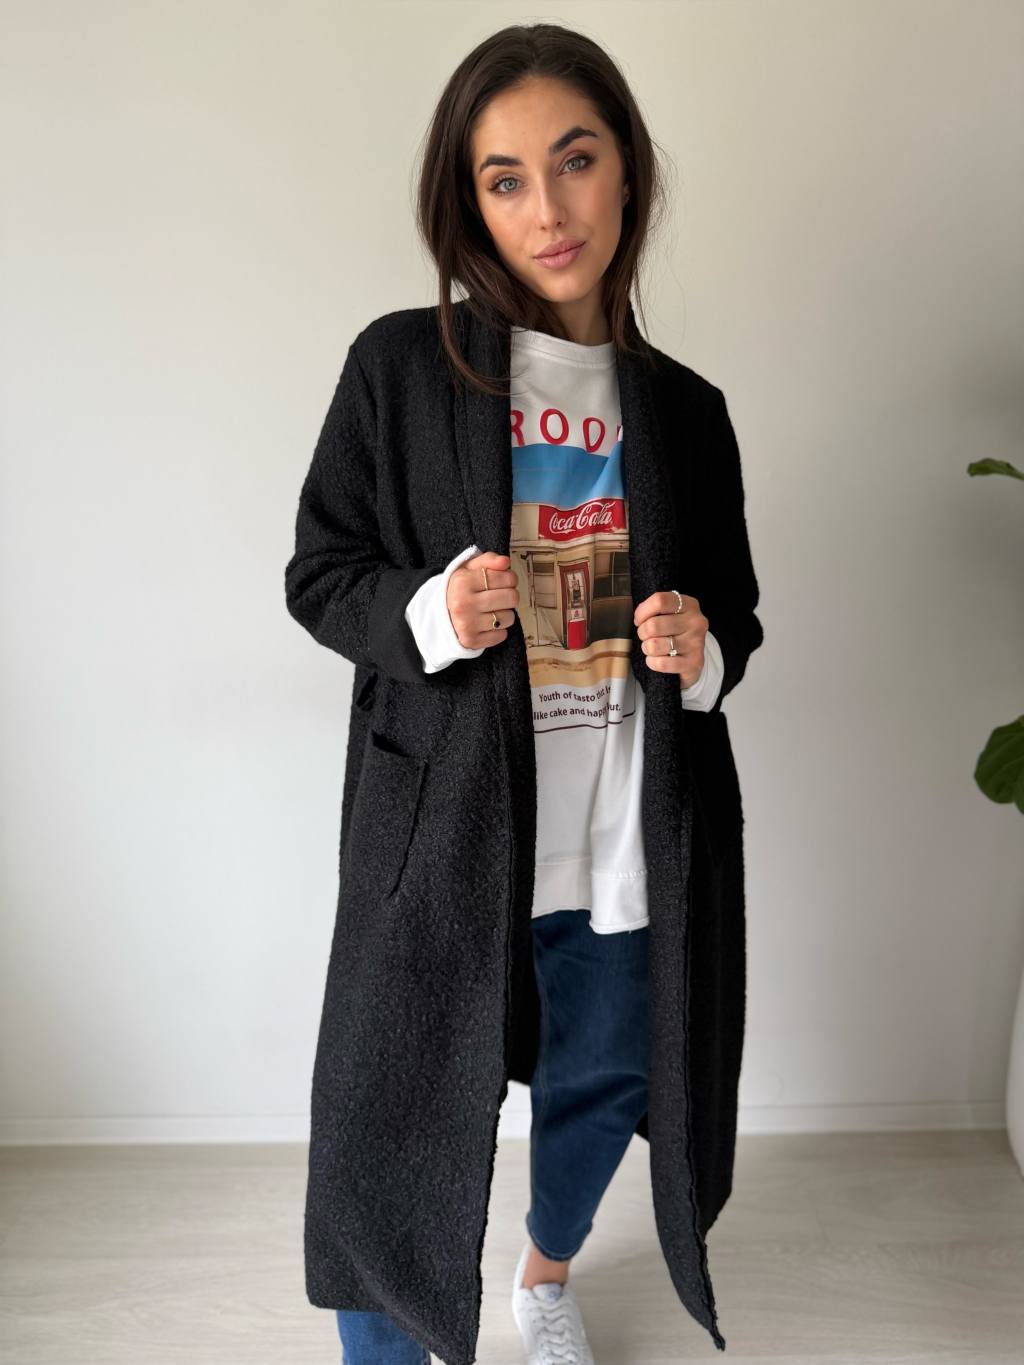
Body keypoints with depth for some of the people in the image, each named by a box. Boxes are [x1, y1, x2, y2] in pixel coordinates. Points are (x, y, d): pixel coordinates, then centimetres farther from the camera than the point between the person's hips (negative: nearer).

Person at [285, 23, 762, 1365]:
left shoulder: (684, 409, 4)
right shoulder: (402, 368, -5)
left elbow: (733, 616, 12)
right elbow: (318, 574, 0)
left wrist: (702, 651, -11)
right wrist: (426, 614, -20)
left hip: (628, 836, 4)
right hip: (445, 826, -3)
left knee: (597, 1087, 21)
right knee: (393, 1136, 5)